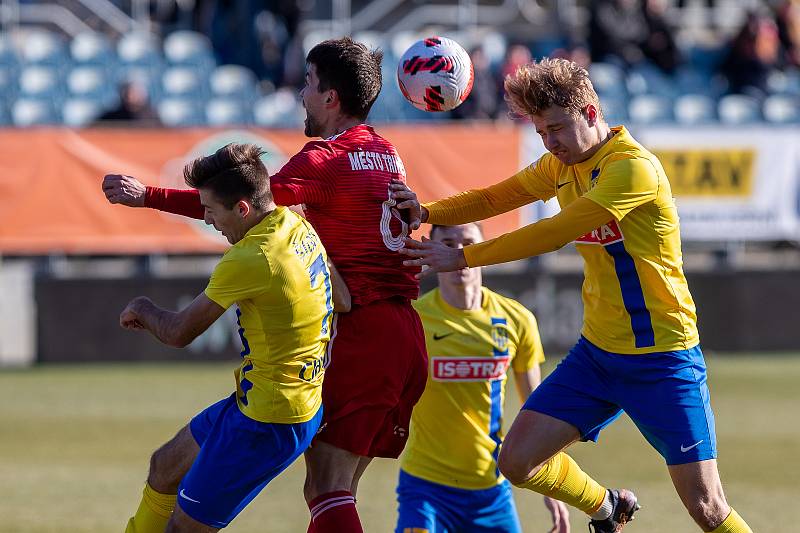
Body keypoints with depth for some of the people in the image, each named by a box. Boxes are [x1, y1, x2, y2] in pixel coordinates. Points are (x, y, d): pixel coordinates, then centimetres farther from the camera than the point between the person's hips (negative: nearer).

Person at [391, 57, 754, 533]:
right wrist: (426, 213, -10)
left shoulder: (634, 168, -21)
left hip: (663, 359, -7)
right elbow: (494, 198, 9)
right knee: (517, 461, -1)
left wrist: (463, 257, -22)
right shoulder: (562, 164, 6)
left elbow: (554, 234, -24)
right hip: (597, 352, 7)